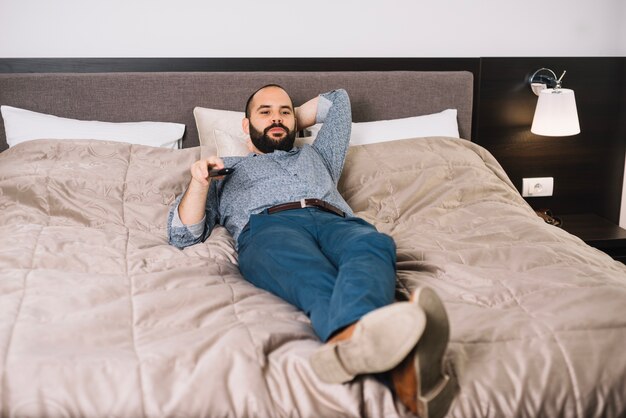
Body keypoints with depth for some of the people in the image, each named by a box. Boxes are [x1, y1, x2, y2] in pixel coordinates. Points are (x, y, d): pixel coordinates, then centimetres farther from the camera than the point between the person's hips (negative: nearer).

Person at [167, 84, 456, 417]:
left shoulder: (316, 155, 45)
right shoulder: (228, 168, 36)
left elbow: (338, 99, 58)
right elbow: (184, 235, 23)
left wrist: (295, 119, 55)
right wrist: (198, 183, 5)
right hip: (266, 228, -2)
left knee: (373, 244, -37)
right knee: (313, 276, -40)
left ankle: (348, 342, -71)